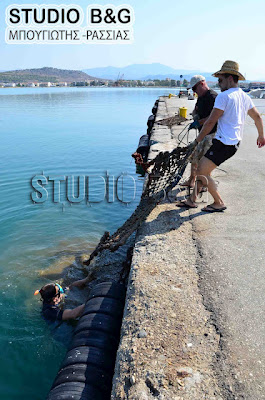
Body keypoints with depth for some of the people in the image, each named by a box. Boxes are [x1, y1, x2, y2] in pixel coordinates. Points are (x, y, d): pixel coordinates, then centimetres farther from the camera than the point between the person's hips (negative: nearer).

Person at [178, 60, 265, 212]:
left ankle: (219, 203, 6)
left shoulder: (224, 96, -13)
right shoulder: (245, 97, 14)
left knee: (202, 172, -5)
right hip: (235, 143, 10)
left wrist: (197, 141, -4)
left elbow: (211, 122, -13)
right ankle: (192, 199, 21)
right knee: (202, 168, 15)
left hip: (224, 143, -10)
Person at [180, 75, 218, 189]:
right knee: (194, 156, 15)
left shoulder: (212, 97, -18)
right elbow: (195, 111, 19)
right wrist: (195, 116, -3)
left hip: (211, 134, -10)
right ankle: (191, 181, 29)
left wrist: (199, 122, -23)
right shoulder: (201, 97, 14)